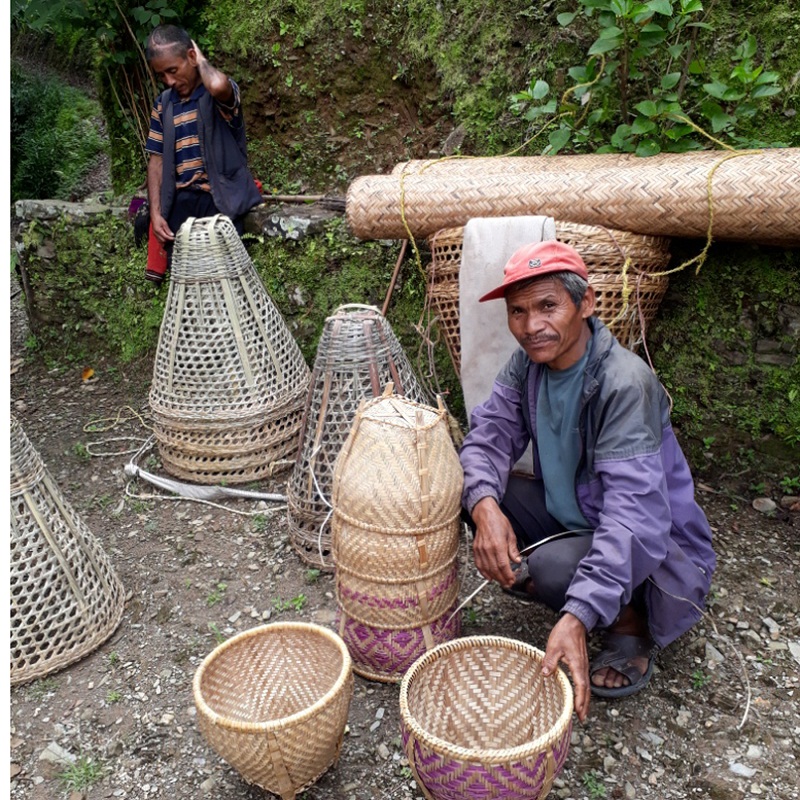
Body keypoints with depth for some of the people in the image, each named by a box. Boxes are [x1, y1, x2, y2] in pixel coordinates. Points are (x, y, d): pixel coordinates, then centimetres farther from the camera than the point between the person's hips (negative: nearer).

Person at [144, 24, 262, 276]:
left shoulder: (221, 94, -6)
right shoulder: (163, 104, 11)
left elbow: (218, 85, -33)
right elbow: (156, 160, 12)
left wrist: (202, 60, -10)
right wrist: (156, 214, 1)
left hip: (219, 202, -5)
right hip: (181, 204, 5)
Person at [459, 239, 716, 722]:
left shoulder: (626, 384, -30)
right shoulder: (528, 363, -7)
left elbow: (633, 514, -37)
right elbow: (488, 437, -10)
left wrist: (577, 617, -47)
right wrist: (485, 506, -33)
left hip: (655, 546, -7)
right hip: (571, 517, 7)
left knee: (549, 569, -34)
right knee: (474, 490, -12)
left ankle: (633, 624, 1)